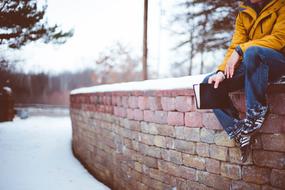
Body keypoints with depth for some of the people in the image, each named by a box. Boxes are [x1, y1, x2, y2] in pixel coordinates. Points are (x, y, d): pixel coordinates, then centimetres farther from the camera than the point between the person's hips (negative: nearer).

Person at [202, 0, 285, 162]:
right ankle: (238, 132, -17)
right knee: (209, 83, -10)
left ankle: (257, 111, -24)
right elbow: (235, 46, 2)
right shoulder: (243, 14, 11)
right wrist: (221, 71, -15)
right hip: (254, 64, 6)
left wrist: (241, 49, -22)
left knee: (252, 51, -38)